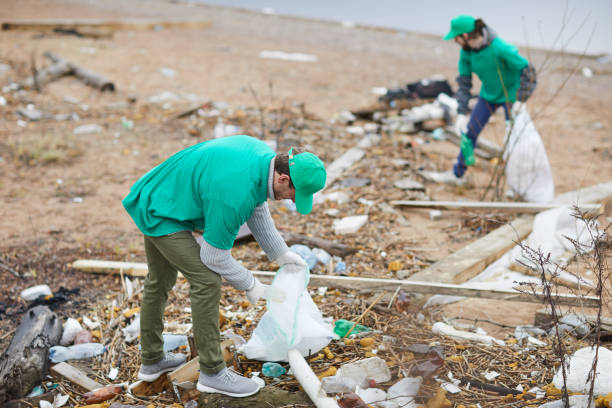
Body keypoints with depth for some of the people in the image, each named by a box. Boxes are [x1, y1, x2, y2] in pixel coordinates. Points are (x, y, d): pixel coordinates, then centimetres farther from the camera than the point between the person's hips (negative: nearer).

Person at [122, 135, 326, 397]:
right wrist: (250, 286, -8)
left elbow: (257, 208, 8)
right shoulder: (236, 196, -34)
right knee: (207, 281, -13)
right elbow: (215, 257, -21)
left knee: (160, 281, 20)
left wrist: (281, 253, 6)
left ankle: (152, 360, 36)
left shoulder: (263, 155, -8)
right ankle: (212, 372, -2)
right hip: (161, 214, -10)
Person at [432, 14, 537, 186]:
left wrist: (519, 101, -29)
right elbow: (464, 82, -9)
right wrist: (461, 114, -16)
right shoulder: (466, 51, -16)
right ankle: (457, 174, 29)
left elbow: (528, 70, -28)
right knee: (470, 132, 11)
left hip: (510, 94, -6)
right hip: (489, 94, 6)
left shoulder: (500, 48, -35)